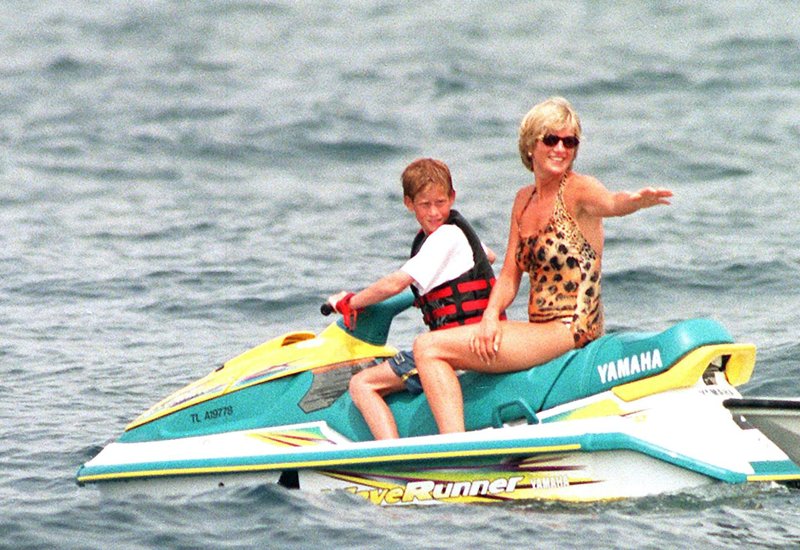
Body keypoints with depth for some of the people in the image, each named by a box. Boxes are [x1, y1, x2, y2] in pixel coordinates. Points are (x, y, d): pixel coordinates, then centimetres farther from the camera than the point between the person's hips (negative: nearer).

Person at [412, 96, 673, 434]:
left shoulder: (578, 190, -10)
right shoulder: (525, 200, 13)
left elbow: (610, 203, -34)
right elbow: (510, 276, 12)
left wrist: (636, 200, -57)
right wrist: (491, 315, -8)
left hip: (568, 331, -9)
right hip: (542, 329, 9)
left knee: (428, 348, -15)